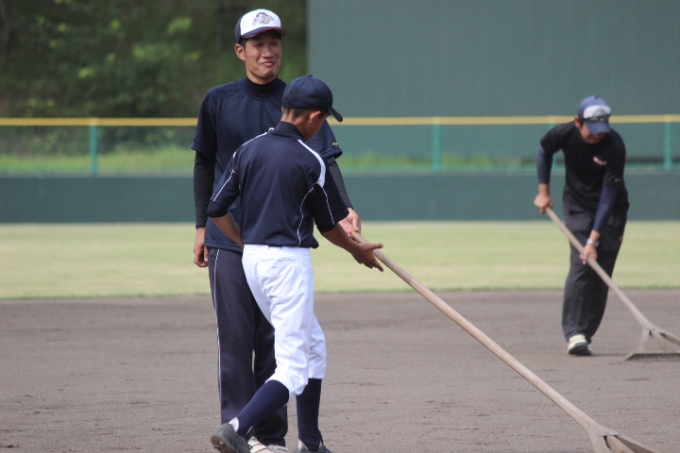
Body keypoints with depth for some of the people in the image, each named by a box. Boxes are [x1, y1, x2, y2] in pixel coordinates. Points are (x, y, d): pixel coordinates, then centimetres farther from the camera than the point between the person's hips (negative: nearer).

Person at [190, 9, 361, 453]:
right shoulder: (219, 101, 4)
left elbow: (324, 161, -9)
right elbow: (205, 165, 13)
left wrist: (343, 209, -25)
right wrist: (202, 225, 10)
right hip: (228, 238, 0)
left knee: (275, 341, 4)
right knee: (235, 339, -3)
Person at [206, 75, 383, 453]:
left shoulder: (249, 150, 4)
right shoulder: (310, 162, -11)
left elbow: (217, 209, 5)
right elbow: (329, 225, -1)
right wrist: (358, 251, 18)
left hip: (252, 260, 8)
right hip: (289, 262, -8)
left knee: (313, 347, 22)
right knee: (294, 368, -6)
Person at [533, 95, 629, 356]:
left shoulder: (614, 146, -27)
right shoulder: (564, 134, -20)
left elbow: (608, 195, -27)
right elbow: (544, 151, 6)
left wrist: (594, 239, -30)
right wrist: (543, 191, 6)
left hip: (611, 209, 0)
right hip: (578, 205, 0)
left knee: (601, 270, -5)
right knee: (580, 266, -16)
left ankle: (585, 334, 1)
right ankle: (574, 334, -21)